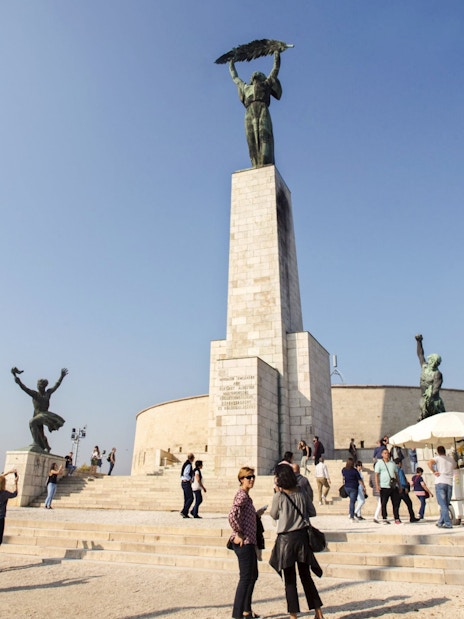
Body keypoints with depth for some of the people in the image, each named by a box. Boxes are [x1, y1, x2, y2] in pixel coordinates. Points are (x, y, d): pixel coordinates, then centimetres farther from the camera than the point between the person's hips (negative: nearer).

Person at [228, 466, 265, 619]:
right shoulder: (241, 495, -17)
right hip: (243, 543, -10)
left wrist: (257, 514, 9)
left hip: (249, 542, 10)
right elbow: (232, 515, -31)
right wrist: (239, 534, -23)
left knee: (253, 575, 20)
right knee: (245, 577, -4)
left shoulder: (246, 495, 14)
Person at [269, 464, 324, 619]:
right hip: (302, 537, 4)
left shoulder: (279, 496, -13)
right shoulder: (301, 494, -1)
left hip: (286, 539, -4)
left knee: (290, 580, 7)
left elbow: (274, 516, 2)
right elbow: (312, 512, 7)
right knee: (306, 576, 17)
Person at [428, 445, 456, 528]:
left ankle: (448, 524, -10)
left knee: (443, 505, -4)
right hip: (449, 483, 4)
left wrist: (434, 472, -9)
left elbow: (429, 462, -17)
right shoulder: (451, 458, 15)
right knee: (446, 505, 13)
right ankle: (440, 522, 21)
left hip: (440, 483, -4)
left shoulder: (438, 458, 3)